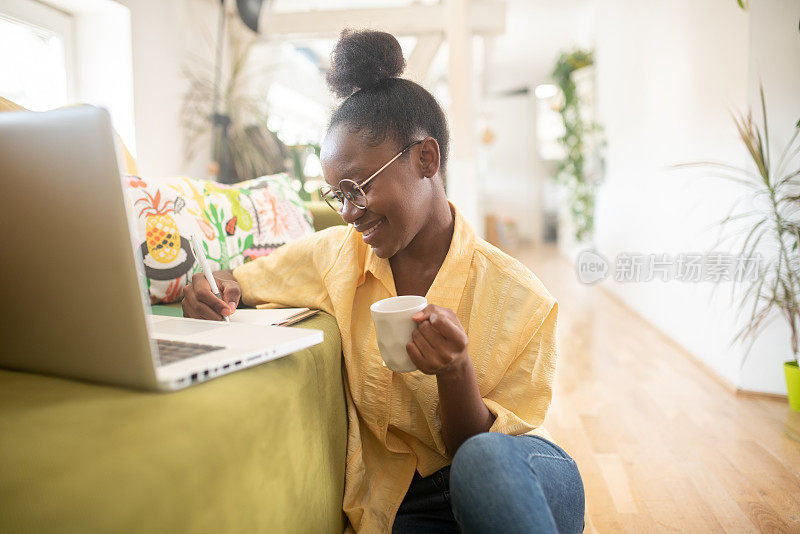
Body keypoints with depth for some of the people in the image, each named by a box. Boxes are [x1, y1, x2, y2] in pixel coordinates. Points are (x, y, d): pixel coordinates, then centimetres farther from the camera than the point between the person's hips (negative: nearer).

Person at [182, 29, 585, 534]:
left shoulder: (519, 301, -14)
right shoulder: (332, 255, -5)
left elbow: (486, 455, -9)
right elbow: (236, 283, 9)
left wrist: (456, 373, -29)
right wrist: (218, 291, -15)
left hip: (518, 487, -1)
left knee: (482, 461, -35)